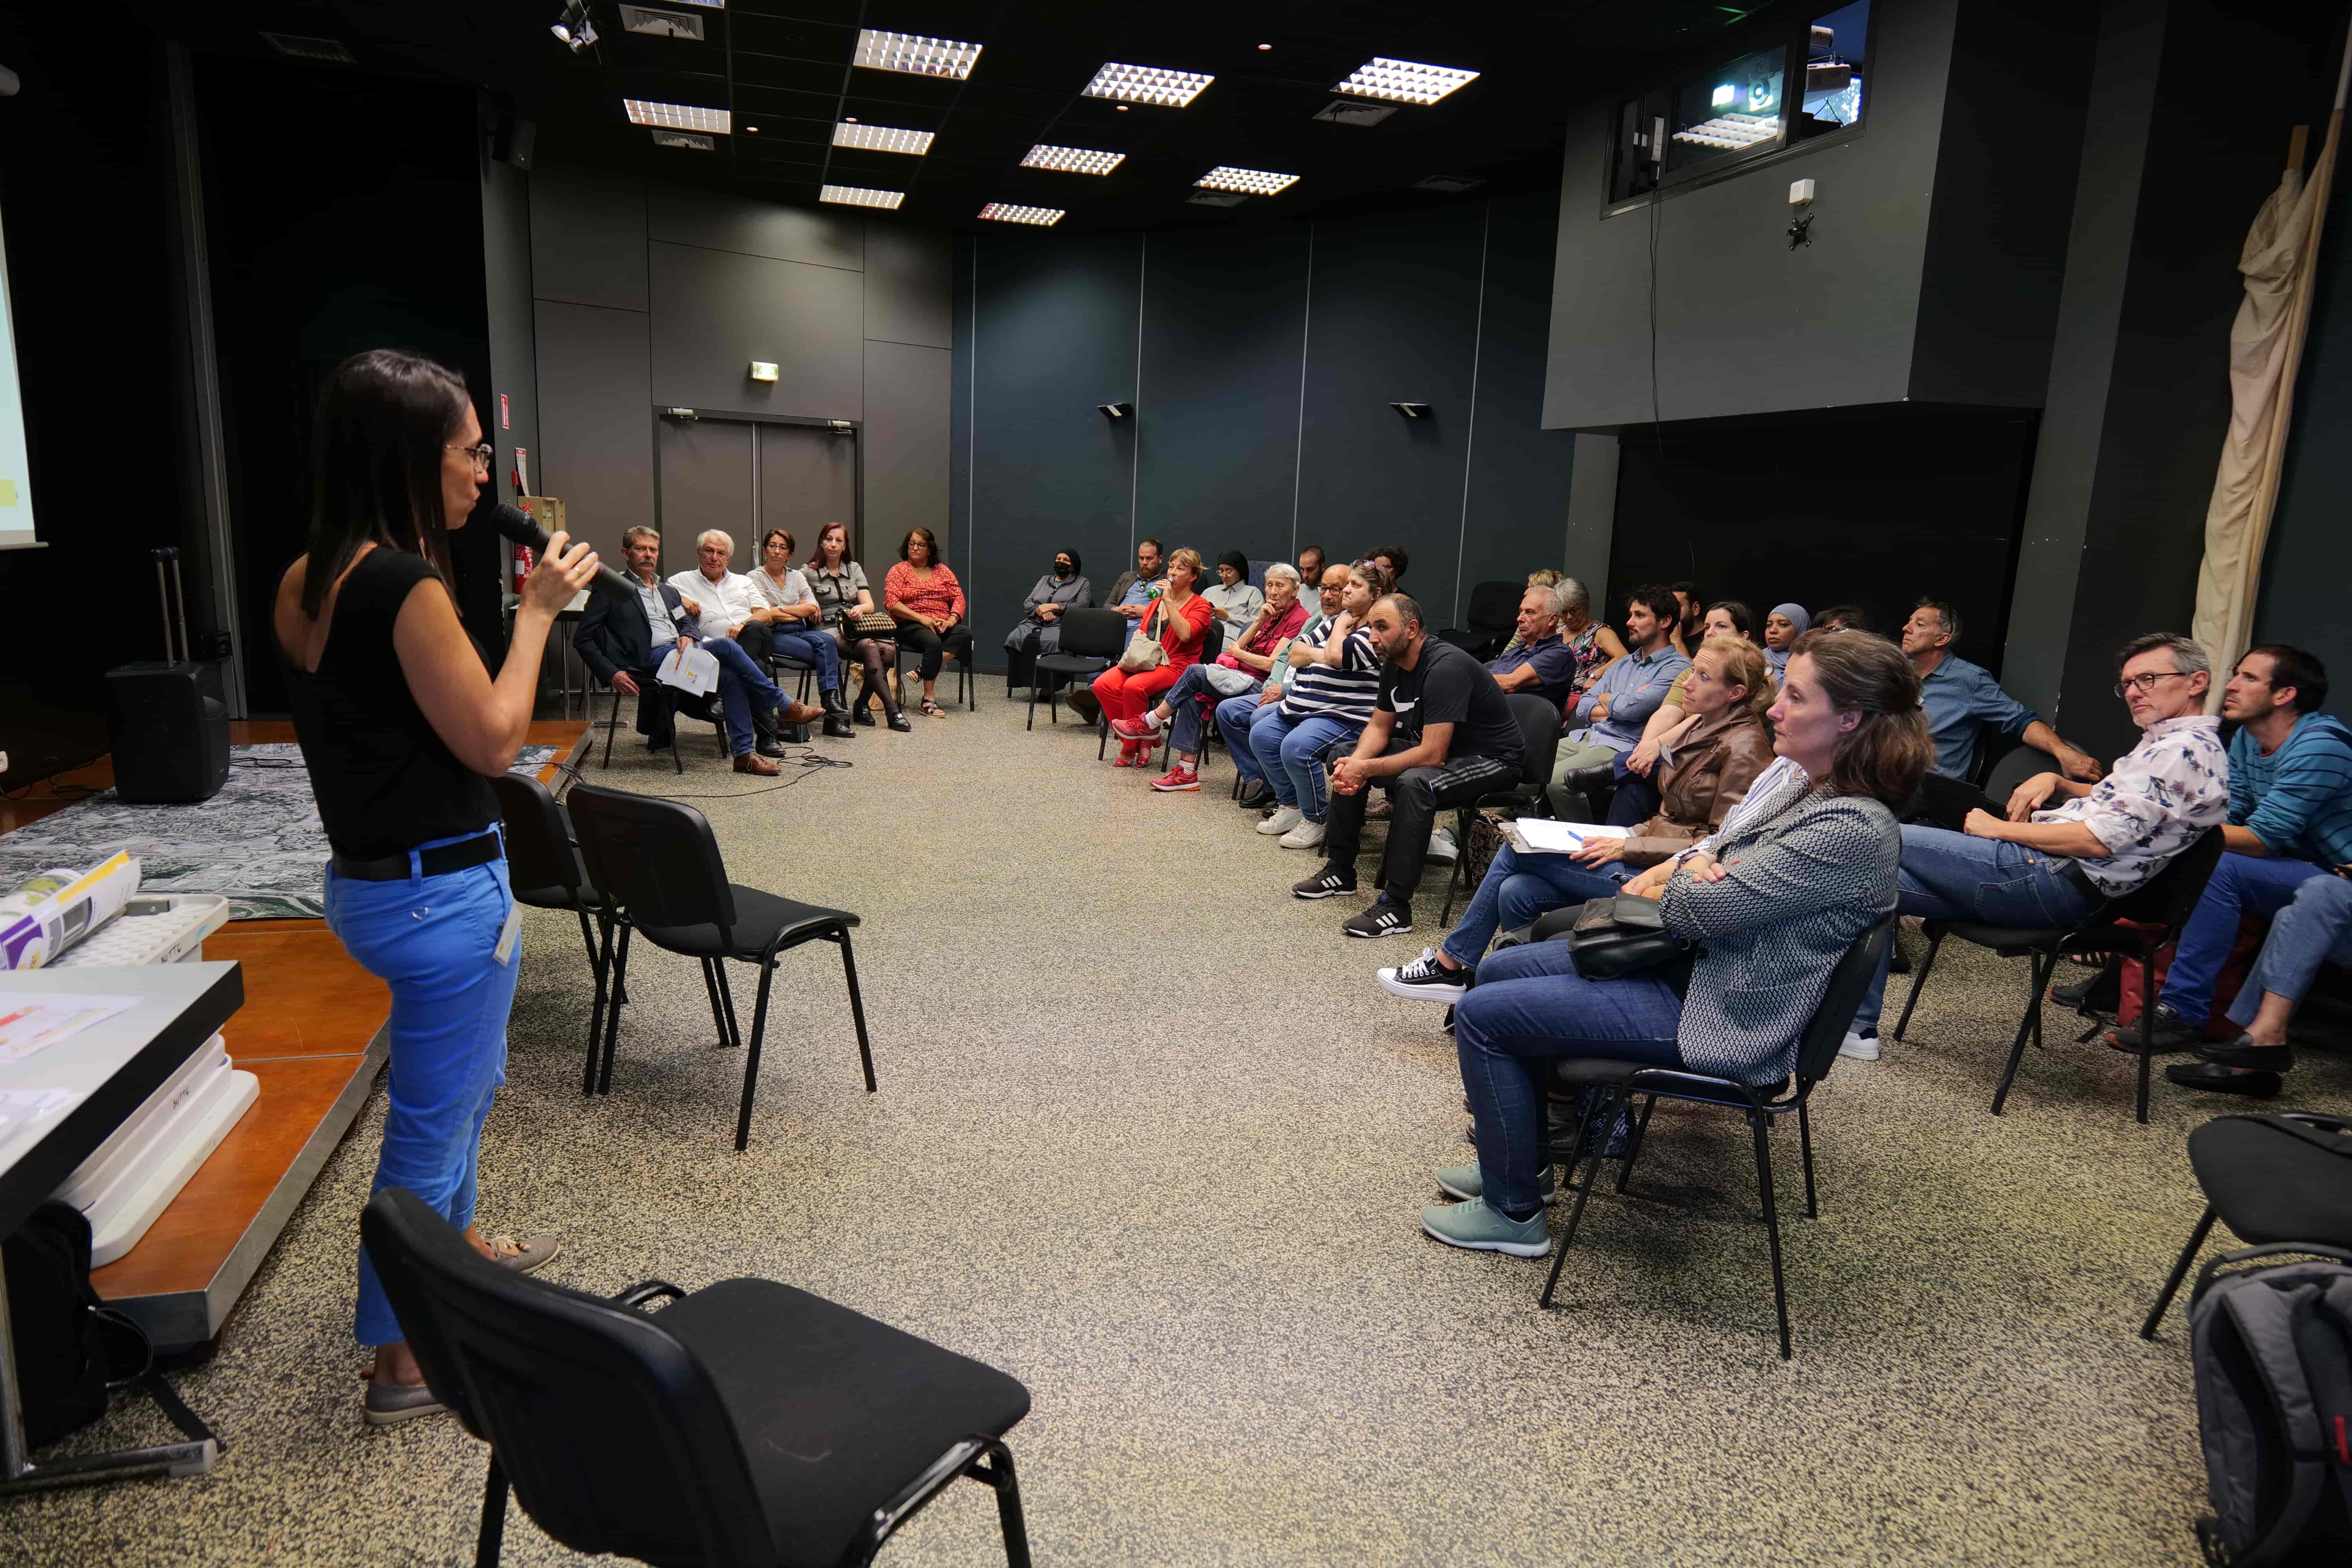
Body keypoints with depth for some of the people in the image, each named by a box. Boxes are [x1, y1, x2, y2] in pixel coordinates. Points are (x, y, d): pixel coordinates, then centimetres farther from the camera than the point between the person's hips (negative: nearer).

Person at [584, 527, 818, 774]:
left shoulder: (669, 592, 29)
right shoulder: (611, 590, 9)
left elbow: (688, 623, 21)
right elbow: (583, 639, 4)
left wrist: (687, 637, -7)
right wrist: (612, 674, -11)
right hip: (649, 659, -6)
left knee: (731, 675, -25)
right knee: (726, 646, -24)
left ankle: (745, 753, -27)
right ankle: (784, 706, -16)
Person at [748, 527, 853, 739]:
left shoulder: (797, 576, 18)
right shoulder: (755, 577, 5)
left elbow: (812, 607, 4)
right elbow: (765, 615, -9)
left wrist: (780, 608, -5)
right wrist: (801, 612, -1)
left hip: (801, 631, 4)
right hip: (774, 635, -4)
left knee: (827, 640, -32)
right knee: (830, 655, -29)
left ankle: (831, 702, -40)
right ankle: (835, 703, -31)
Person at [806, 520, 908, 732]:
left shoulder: (854, 569, 17)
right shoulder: (809, 573, 7)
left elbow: (870, 606, 7)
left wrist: (860, 608, -14)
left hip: (857, 627, 4)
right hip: (828, 630, -4)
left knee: (889, 648, -30)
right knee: (870, 647, -35)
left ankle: (862, 705, -15)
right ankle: (892, 712, -40)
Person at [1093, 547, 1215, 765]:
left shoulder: (1200, 606, 1)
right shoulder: (1157, 601, 22)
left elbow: (1185, 634, -18)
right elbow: (1141, 630, 29)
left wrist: (1169, 602, -15)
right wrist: (1138, 636, 4)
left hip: (1176, 666, -6)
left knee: (1134, 686, -35)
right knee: (1103, 685, -20)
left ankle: (1130, 750, -16)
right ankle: (1141, 741, -11)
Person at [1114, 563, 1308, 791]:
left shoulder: (1299, 618, -8)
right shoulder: (1273, 614, 21)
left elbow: (1272, 664, -15)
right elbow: (1239, 647, 13)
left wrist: (1239, 653, 0)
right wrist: (1259, 621, -1)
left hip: (1262, 686, -8)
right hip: (1246, 680, 8)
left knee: (1195, 672, -17)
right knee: (1192, 697, -16)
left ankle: (1150, 724, -2)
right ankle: (1187, 772, -16)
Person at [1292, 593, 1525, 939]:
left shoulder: (1446, 668, -29)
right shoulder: (1394, 664, -1)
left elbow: (1432, 756, -33)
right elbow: (1379, 727, 7)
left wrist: (1366, 769, -26)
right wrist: (1355, 763, -14)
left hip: (1493, 760, -10)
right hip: (1433, 745, 10)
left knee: (1414, 783, -37)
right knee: (1346, 760, 6)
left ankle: (1396, 906, -32)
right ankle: (1340, 871, 13)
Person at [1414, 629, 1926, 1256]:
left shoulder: (1851, 829, -27)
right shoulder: (1804, 783, 3)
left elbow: (1701, 908, -27)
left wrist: (1686, 875, -4)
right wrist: (1676, 870, -6)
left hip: (1717, 1019, -10)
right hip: (1693, 966, 10)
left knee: (1481, 1015, -10)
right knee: (1498, 971, 15)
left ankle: (1512, 1213, 5)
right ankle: (1521, 1157, 28)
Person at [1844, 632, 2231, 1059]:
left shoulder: (2185, 751, -13)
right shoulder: (2168, 744, 19)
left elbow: (2099, 840, -21)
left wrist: (2000, 829, -11)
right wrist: (2055, 781, 15)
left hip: (2054, 881, -11)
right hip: (2055, 879, 11)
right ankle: (1858, 1023, 2)